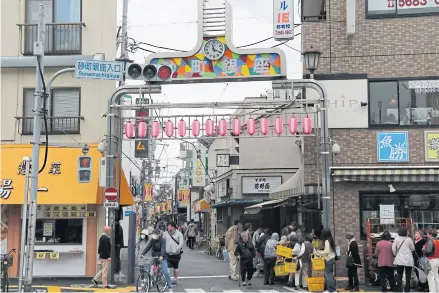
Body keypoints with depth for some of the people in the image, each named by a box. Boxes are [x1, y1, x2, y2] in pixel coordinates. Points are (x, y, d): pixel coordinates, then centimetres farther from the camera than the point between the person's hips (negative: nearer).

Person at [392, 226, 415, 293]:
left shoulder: (397, 239, -1)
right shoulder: (409, 239, -7)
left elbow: (393, 248, -3)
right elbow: (413, 248, 0)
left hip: (399, 260, 2)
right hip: (408, 260, -2)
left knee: (399, 276, 6)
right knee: (408, 276, 7)